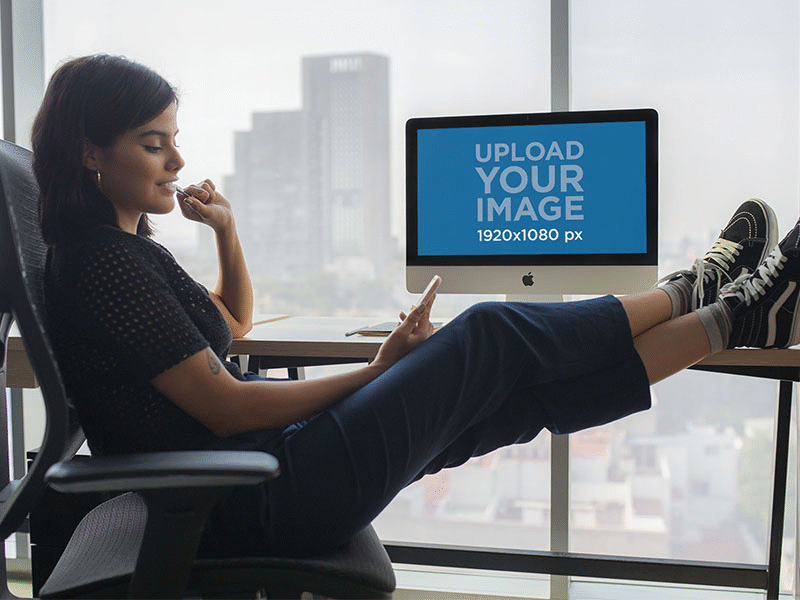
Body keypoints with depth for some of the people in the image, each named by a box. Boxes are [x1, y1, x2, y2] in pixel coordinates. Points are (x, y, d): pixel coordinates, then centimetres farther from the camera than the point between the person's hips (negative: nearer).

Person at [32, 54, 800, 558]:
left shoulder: (120, 244, 13)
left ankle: (729, 316, 10)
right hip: (248, 503, -9)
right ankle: (695, 293, 12)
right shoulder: (100, 262, -18)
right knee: (491, 336, -8)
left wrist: (226, 234, 8)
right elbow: (226, 406, -21)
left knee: (524, 394, 2)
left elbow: (233, 323, 26)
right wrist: (378, 369, -12)